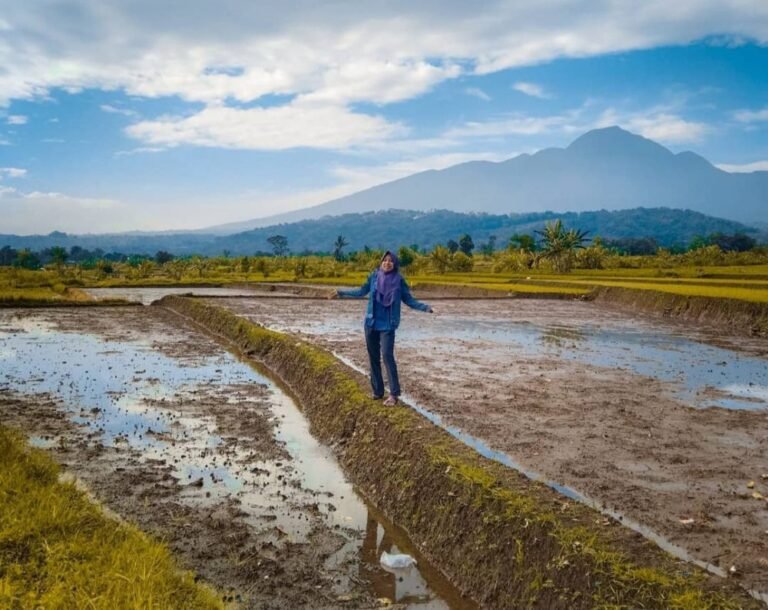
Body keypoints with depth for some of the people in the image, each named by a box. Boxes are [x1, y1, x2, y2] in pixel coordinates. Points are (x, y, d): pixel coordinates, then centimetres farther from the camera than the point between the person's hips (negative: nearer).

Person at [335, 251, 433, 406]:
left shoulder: (399, 280, -5)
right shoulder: (374, 276, 0)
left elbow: (409, 300, 0)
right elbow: (362, 291, 16)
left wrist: (426, 307, -12)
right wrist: (342, 292, 18)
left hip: (387, 325, -3)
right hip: (371, 323, 4)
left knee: (387, 356, -14)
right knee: (373, 357, 8)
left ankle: (394, 394, -11)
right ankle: (377, 391, 19)